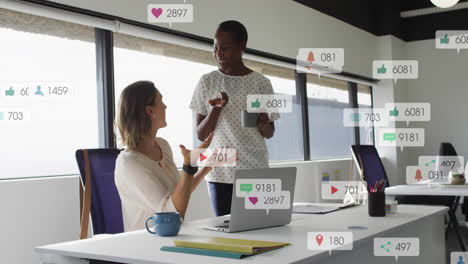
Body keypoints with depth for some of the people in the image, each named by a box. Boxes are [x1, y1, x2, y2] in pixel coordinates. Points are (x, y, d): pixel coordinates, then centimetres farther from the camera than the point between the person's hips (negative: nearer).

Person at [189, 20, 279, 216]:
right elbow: (201, 134, 3)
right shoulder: (207, 82, 3)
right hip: (219, 172, 0)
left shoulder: (261, 83, 2)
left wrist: (263, 124, -13)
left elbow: (269, 133, 10)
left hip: (255, 171, 0)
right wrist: (216, 109, -14)